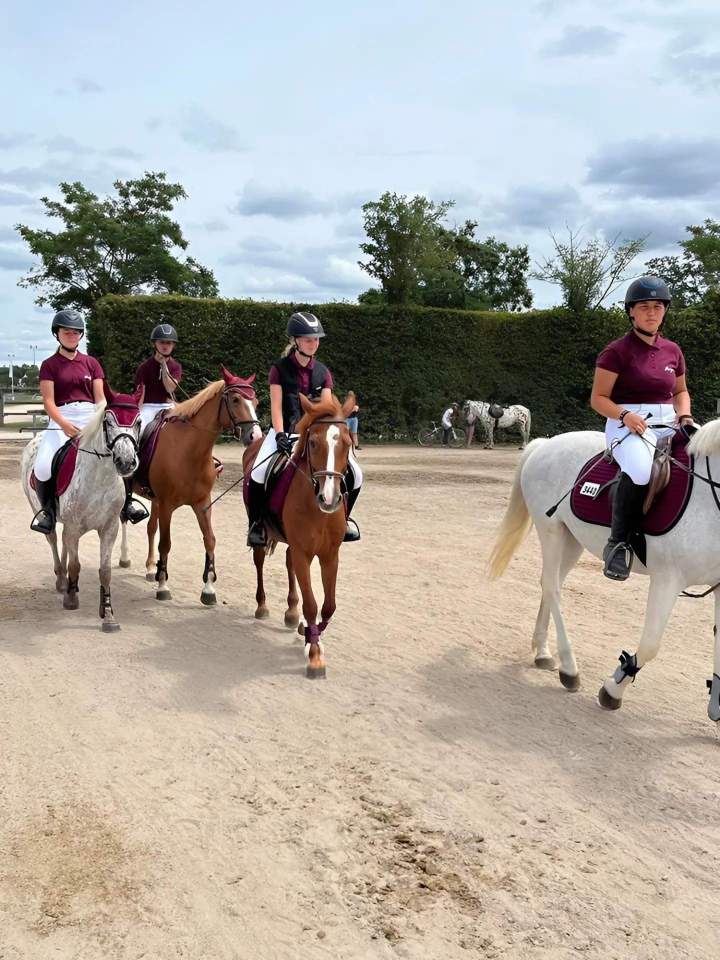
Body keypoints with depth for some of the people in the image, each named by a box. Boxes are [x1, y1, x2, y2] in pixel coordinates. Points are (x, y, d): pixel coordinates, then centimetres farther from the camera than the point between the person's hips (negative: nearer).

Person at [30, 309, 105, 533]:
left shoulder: (91, 363, 14)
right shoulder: (49, 365, 7)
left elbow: (100, 398, 9)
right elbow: (48, 401, -3)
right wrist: (64, 424, -21)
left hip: (90, 417, 2)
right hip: (61, 420, -2)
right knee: (43, 467, -27)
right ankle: (48, 508, 0)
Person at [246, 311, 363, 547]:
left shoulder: (322, 372, 8)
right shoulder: (280, 369, -2)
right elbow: (276, 406, -9)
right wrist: (280, 435, -22)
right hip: (285, 429, -3)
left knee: (354, 474, -10)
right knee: (259, 473, -30)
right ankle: (257, 523, -6)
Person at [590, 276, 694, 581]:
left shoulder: (672, 351, 15)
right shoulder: (617, 351, -2)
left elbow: (681, 391, 26)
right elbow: (598, 398, -2)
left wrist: (684, 416, 5)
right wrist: (625, 415, -20)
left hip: (667, 425, 6)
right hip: (627, 425, -6)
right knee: (640, 470, -38)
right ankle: (618, 543, -25)